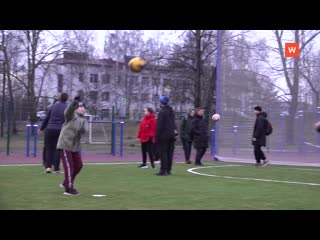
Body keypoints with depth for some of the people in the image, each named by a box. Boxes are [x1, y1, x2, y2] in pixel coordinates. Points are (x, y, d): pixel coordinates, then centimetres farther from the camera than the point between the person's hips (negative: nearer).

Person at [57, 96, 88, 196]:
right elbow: (67, 111, -31)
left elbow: (84, 129, -7)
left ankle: (66, 183, 32)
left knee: (78, 165, 14)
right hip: (64, 145, -8)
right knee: (69, 167, -7)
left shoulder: (83, 120, 11)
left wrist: (83, 129, -31)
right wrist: (74, 102, -48)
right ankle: (68, 189, 0)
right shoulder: (72, 115, -7)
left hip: (75, 146, 8)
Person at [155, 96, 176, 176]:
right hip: (171, 135, 8)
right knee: (169, 153, 9)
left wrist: (157, 136, -12)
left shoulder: (162, 111, -12)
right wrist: (174, 130, 16)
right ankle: (168, 170, 13)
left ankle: (163, 170, -8)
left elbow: (159, 125, -15)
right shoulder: (171, 111, 14)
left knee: (163, 153, -5)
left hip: (163, 135, -8)